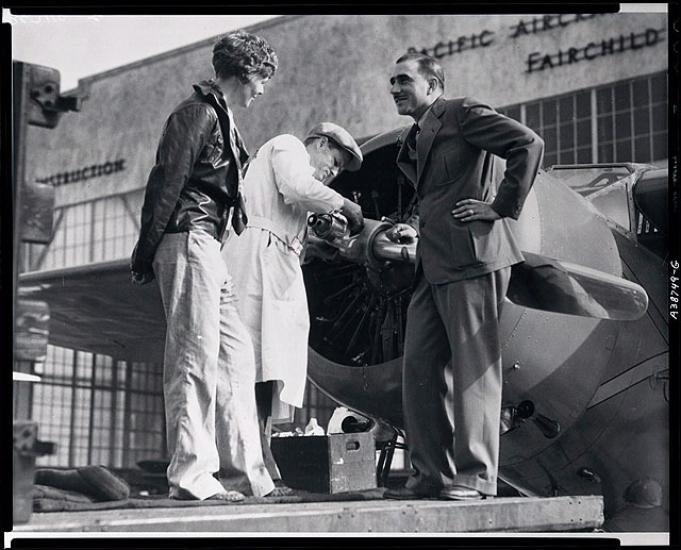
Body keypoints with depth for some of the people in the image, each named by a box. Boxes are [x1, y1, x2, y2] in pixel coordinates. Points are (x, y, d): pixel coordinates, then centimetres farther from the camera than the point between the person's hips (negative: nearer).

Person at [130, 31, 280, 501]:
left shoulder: (222, 118, 23)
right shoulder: (197, 112, -7)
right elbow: (167, 182, -14)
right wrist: (146, 255, -18)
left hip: (209, 247, 10)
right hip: (189, 239, -10)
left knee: (236, 352, 8)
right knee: (195, 358, -11)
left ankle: (243, 471, 11)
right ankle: (190, 476, -8)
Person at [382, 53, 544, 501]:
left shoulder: (463, 113, -1)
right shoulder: (415, 140, 25)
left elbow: (530, 144, -10)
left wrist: (502, 206, -12)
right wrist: (416, 230, 14)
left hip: (472, 255, -9)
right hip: (434, 266, 9)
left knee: (473, 366, -6)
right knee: (420, 367, 5)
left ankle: (475, 476, -2)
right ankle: (432, 474, 10)